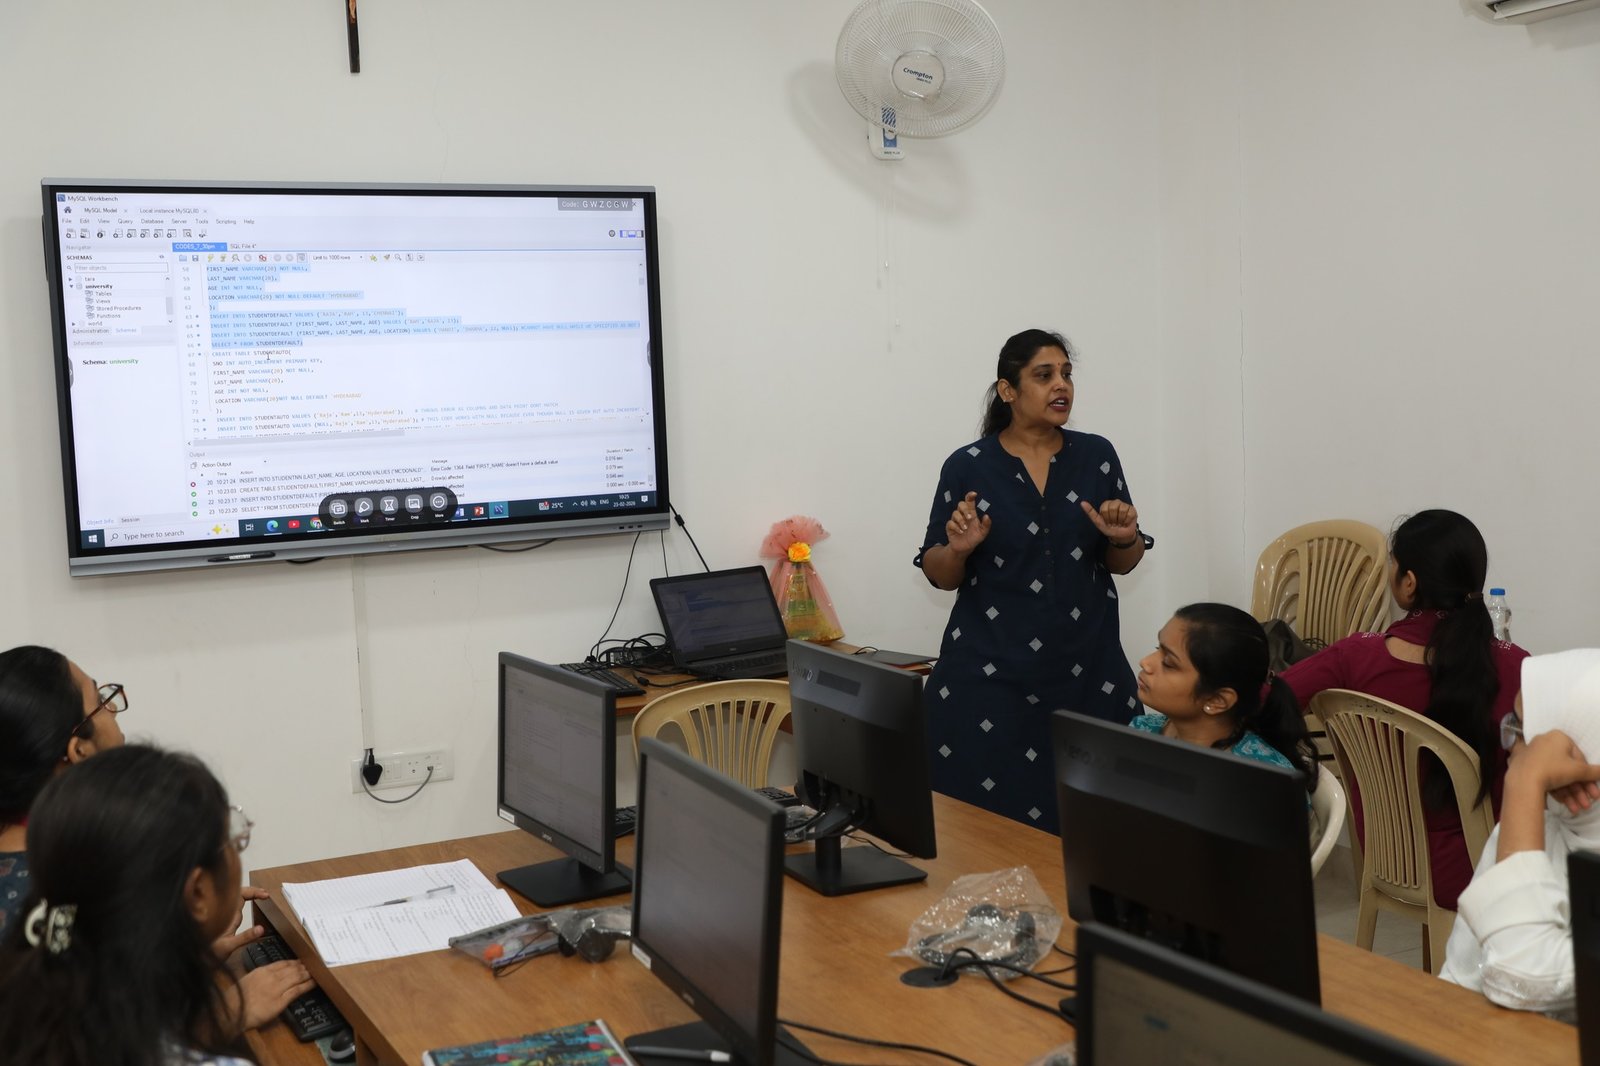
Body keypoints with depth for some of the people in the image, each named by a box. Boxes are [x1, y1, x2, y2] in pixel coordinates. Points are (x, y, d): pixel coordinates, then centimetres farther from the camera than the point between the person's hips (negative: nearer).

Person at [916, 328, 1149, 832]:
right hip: (990, 678, -2)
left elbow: (1121, 563, 12)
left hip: (1089, 675, 2)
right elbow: (940, 575, 4)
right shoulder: (967, 467, -2)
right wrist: (958, 549, -16)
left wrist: (1124, 538, -9)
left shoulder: (1096, 455, 5)